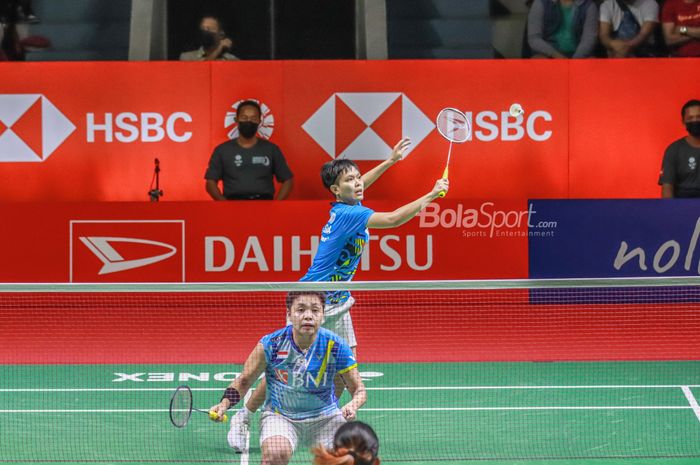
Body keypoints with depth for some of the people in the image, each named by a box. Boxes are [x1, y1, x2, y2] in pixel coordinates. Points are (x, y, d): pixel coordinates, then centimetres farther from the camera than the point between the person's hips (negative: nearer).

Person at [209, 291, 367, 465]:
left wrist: (352, 405, -29)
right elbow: (244, 380, 0)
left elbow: (359, 389, -6)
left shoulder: (335, 346, -14)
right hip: (280, 416, -1)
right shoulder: (270, 344, -15)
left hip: (325, 417, 2)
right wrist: (224, 403, -18)